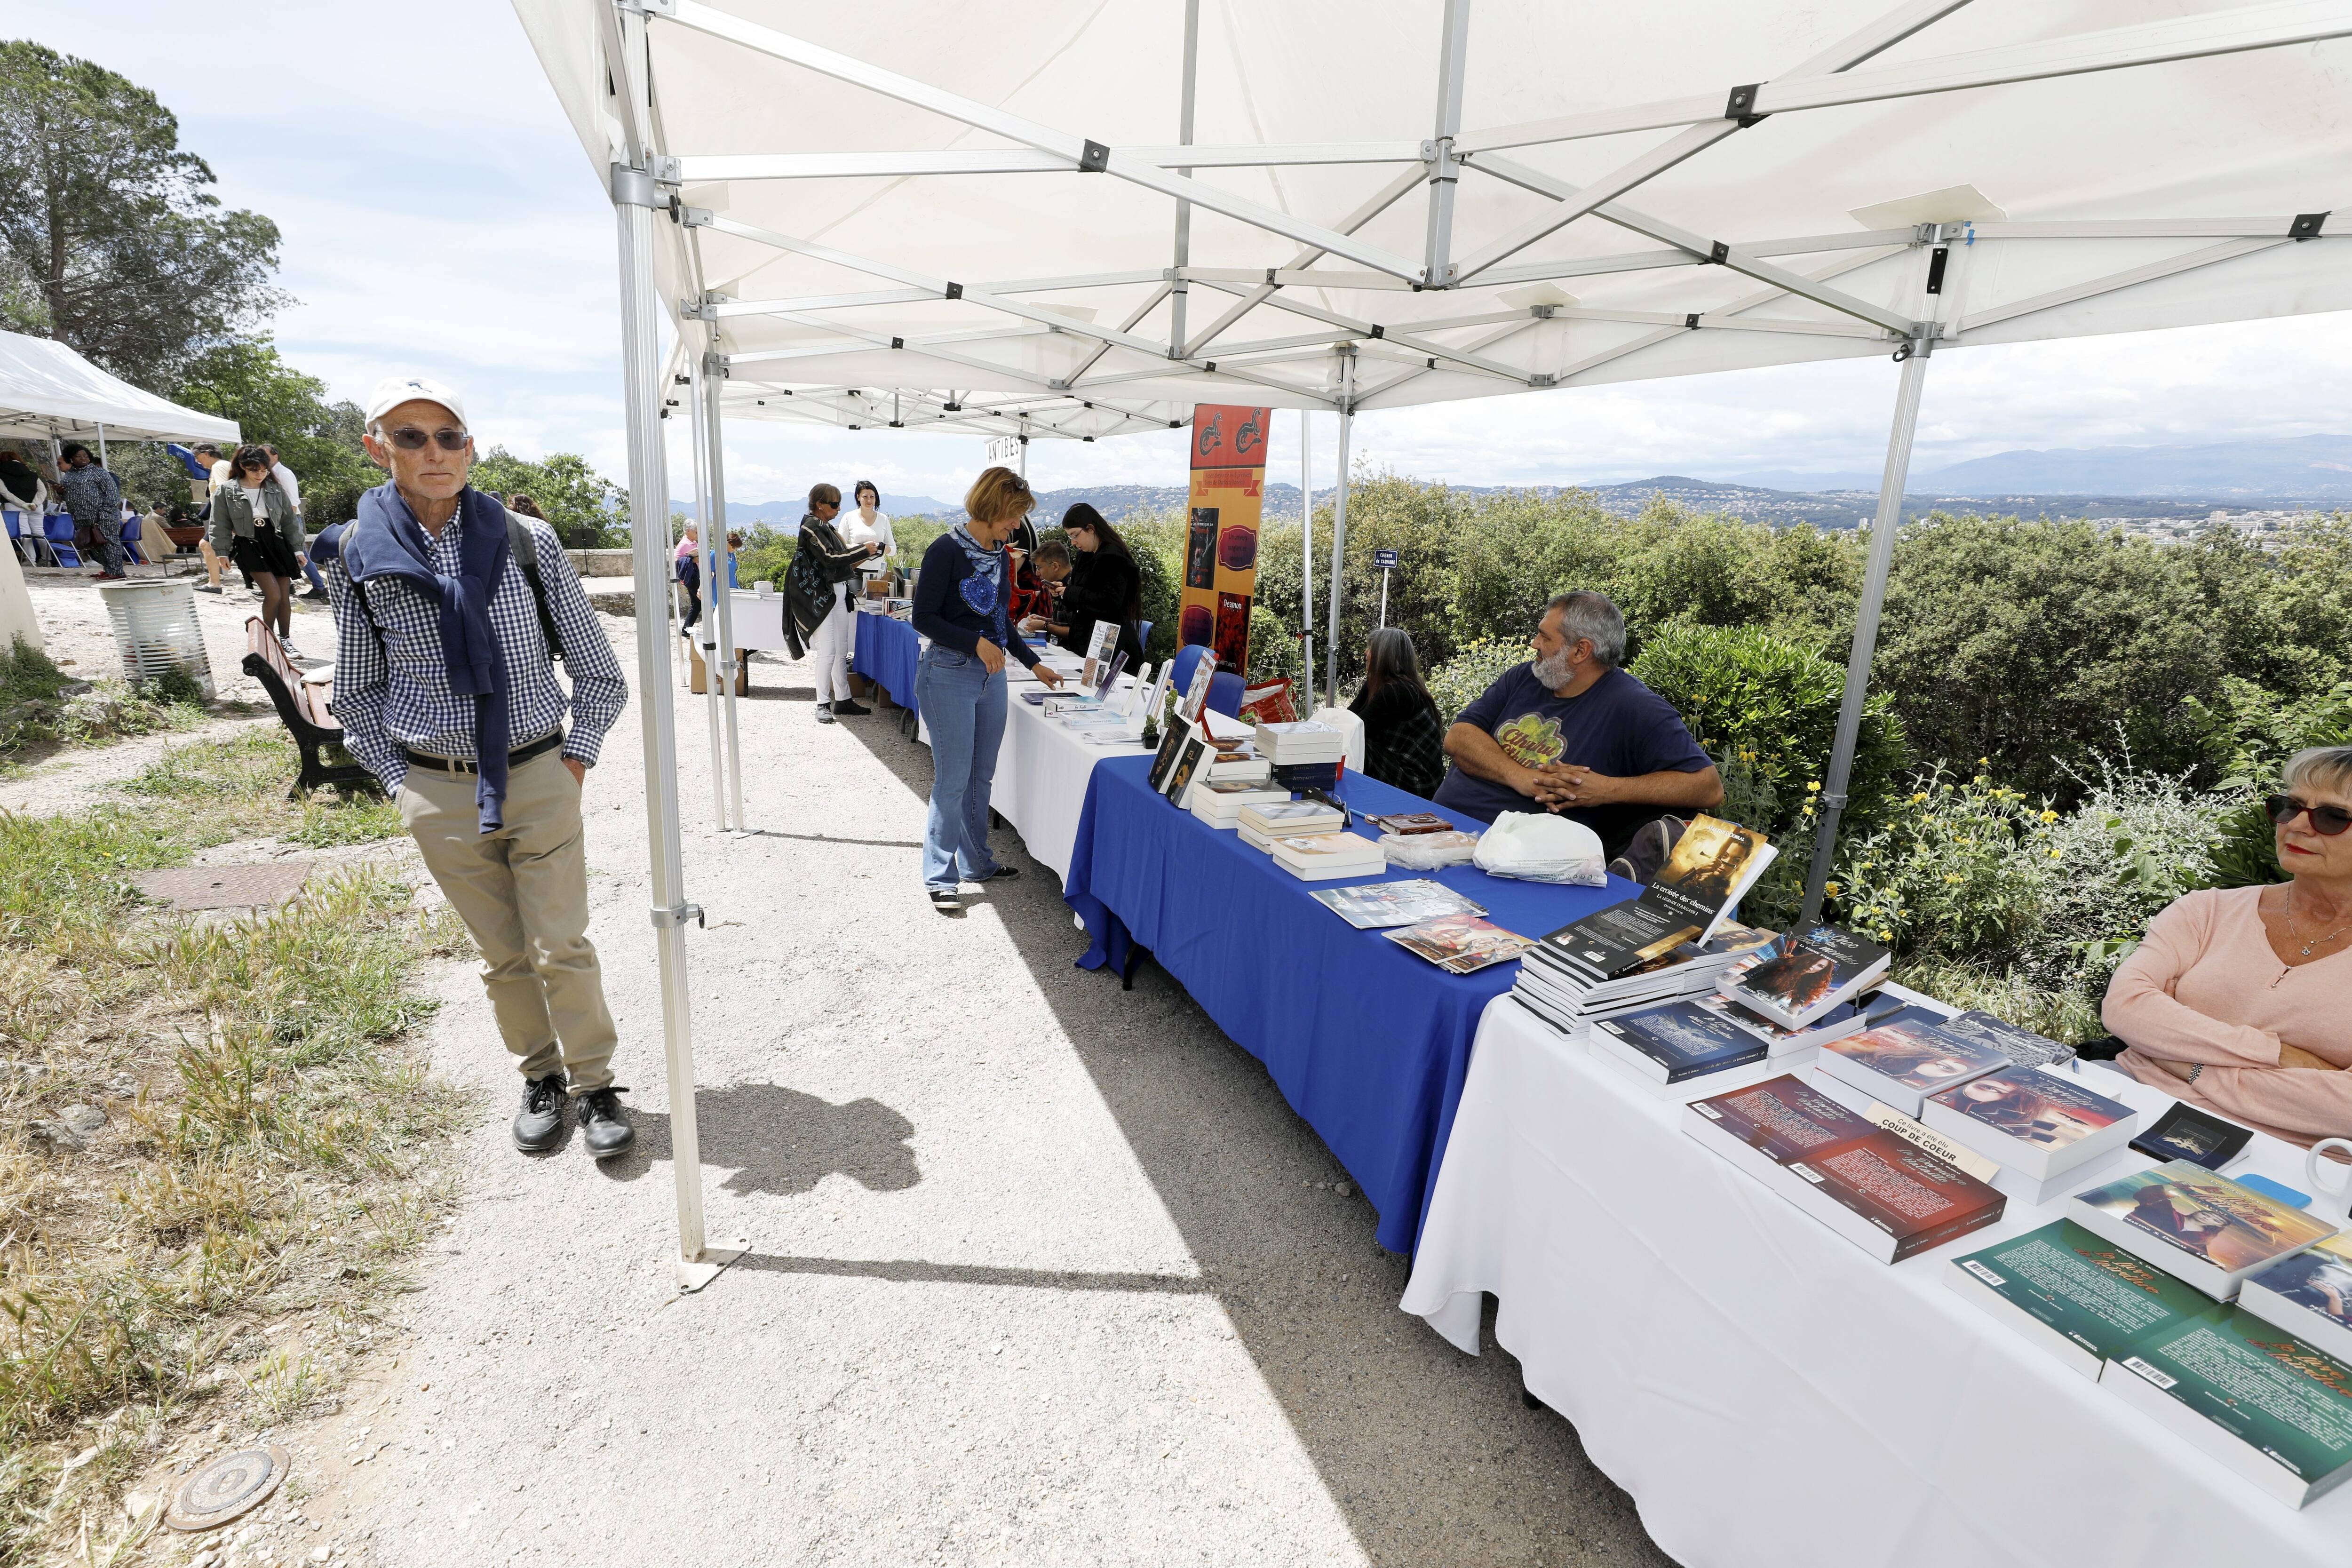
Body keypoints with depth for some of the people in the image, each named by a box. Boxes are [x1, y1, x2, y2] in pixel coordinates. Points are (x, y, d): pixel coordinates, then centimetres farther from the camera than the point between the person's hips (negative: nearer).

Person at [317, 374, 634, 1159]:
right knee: (503, 955, 12)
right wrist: (398, 782, 4)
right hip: (438, 795, 1)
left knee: (562, 947, 3)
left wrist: (575, 760, 0)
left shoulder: (527, 541, -3)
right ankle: (541, 1077, 31)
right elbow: (356, 693, 11)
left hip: (539, 779, -1)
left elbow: (599, 671, 4)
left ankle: (595, 1084, 21)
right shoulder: (358, 556, 0)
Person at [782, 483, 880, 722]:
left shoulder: (828, 527, 15)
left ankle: (843, 702, 16)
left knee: (842, 652, 10)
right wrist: (865, 551, -12)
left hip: (839, 593, 9)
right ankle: (823, 704, 0)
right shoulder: (811, 527, -11)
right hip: (821, 596, -9)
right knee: (828, 652, -8)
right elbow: (830, 559, -20)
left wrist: (864, 552, 5)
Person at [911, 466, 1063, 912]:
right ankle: (940, 876, 9)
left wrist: (1034, 664, 16)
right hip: (950, 675, -7)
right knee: (953, 779, -3)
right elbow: (924, 618, -14)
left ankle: (977, 863, 28)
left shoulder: (1000, 556, 11)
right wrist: (975, 643, -24)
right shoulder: (946, 550, -12)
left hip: (992, 676, 7)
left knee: (981, 776, 14)